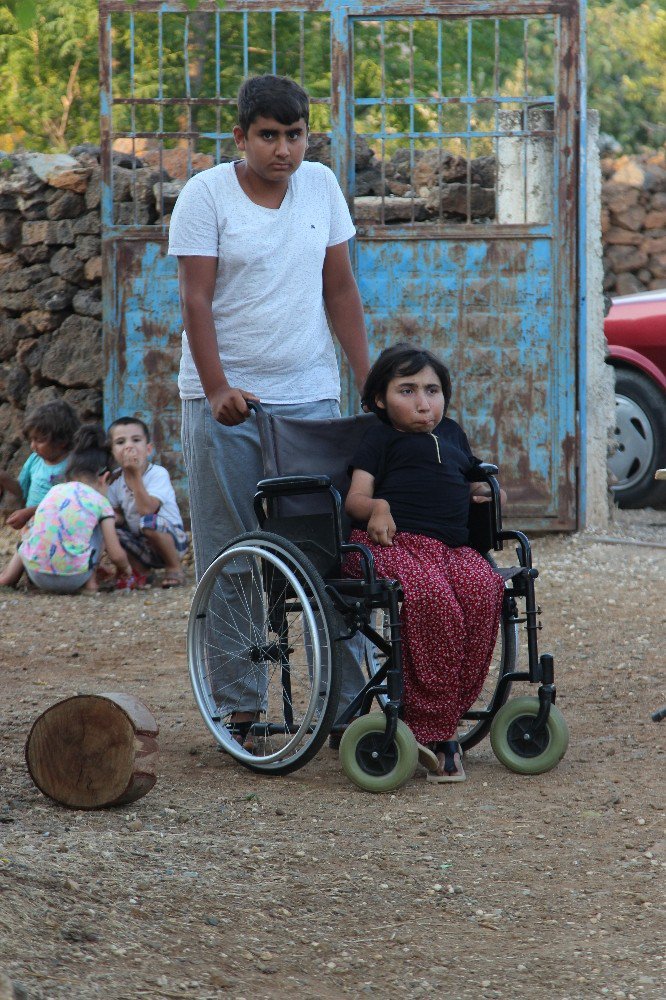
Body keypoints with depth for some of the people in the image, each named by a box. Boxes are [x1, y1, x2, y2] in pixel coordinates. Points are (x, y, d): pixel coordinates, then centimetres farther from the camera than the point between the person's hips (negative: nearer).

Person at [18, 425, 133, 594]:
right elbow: (116, 555, 4)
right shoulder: (100, 501, 6)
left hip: (36, 574, 4)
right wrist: (125, 568, 28)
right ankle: (89, 580, 18)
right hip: (72, 578, -4)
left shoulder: (54, 491, 18)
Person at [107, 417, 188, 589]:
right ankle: (138, 572, 4)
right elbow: (118, 516, 2)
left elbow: (146, 510, -32)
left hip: (172, 540, -5)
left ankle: (174, 568, -10)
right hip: (142, 548, 5)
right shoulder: (115, 480, -3)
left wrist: (136, 475, -35)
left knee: (148, 522, -35)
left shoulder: (158, 474, -19)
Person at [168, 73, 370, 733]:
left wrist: (368, 377, 6)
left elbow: (340, 289, 12)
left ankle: (347, 696, 2)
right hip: (225, 398, -3)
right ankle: (239, 704, 4)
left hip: (310, 393, 3)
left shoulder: (321, 186, 7)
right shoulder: (205, 195, -5)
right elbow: (196, 298, -10)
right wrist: (217, 388, -20)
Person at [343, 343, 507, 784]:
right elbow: (356, 496, 4)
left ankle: (444, 718, -24)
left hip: (450, 547, 5)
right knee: (432, 597, -37)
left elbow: (469, 480, 43)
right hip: (390, 544, -5)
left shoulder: (452, 434, 31)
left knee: (484, 590, -30)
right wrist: (376, 508, -18)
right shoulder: (381, 438, 14)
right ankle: (432, 729, -30)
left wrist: (485, 491, 19)